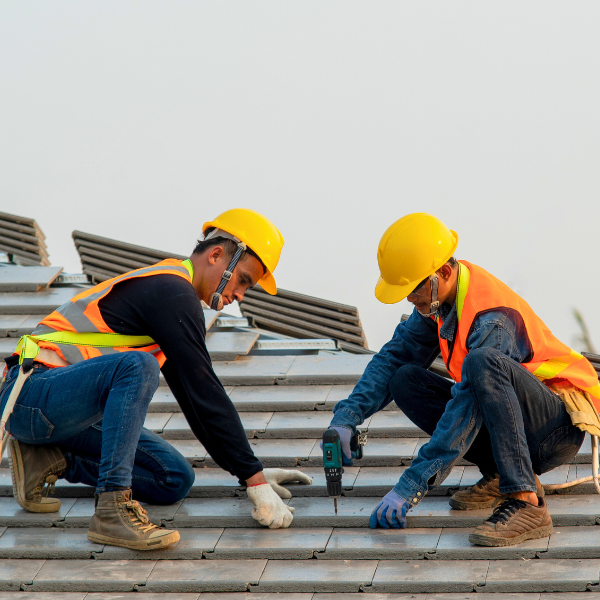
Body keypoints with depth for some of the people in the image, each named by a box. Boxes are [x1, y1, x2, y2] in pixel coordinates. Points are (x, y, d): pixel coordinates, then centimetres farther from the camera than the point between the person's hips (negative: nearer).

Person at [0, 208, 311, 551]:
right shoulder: (171, 291, -14)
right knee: (138, 366, -35)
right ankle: (113, 507, -34)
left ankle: (51, 461, 7)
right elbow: (204, 393, -19)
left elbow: (196, 399, 22)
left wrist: (251, 471, 19)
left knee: (176, 480, 1)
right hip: (32, 391, -10)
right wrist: (254, 477, -17)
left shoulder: (169, 288, 18)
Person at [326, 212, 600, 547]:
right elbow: (395, 357, 7)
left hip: (561, 427, -9)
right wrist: (347, 417, -8)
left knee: (483, 362, -37)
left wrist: (410, 487, -33)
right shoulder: (440, 295, -1)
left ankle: (525, 502, -39)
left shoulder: (491, 321, -28)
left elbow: (467, 410, -32)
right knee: (405, 382, -5)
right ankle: (502, 475, -1)